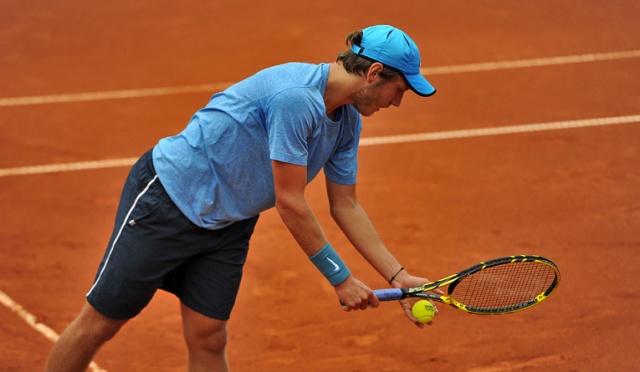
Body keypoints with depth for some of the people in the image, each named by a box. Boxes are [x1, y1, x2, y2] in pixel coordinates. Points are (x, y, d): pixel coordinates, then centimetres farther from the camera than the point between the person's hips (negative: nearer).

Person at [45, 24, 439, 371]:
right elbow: (289, 203, -25)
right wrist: (340, 278, -17)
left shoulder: (348, 122, -1)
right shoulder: (296, 97, -30)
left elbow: (346, 206, 9)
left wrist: (399, 277, 4)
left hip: (229, 225, 8)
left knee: (208, 338, 2)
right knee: (100, 322, 1)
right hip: (168, 196, -8)